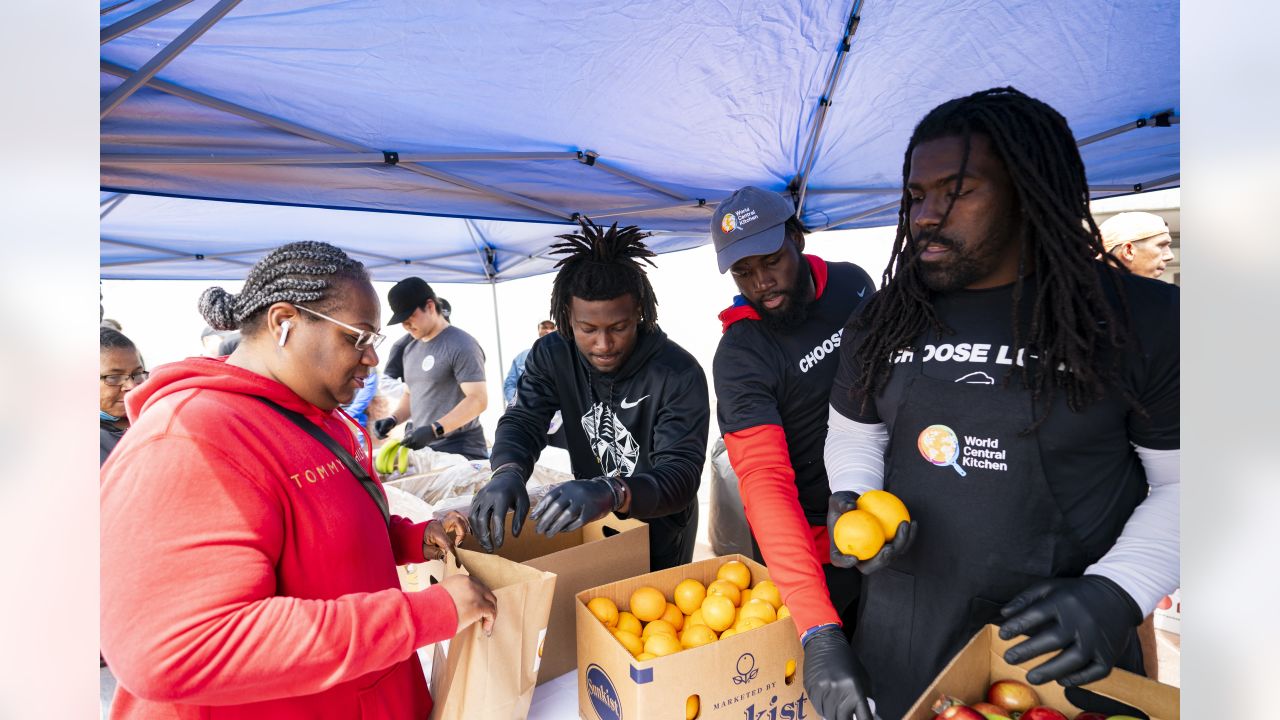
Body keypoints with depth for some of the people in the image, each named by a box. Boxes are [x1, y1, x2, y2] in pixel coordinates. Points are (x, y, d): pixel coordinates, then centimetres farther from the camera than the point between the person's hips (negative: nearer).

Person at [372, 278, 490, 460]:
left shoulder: (461, 345, -11)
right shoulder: (410, 349, 14)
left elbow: (478, 400, -18)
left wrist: (435, 430, -26)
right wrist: (393, 419, 4)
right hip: (424, 451, 7)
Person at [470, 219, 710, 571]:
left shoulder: (679, 374, -27)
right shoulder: (551, 355, -13)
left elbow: (681, 475, -34)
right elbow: (522, 421, -18)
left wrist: (612, 493, -54)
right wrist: (508, 473, -41)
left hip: (658, 531, -3)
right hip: (588, 527, 4)